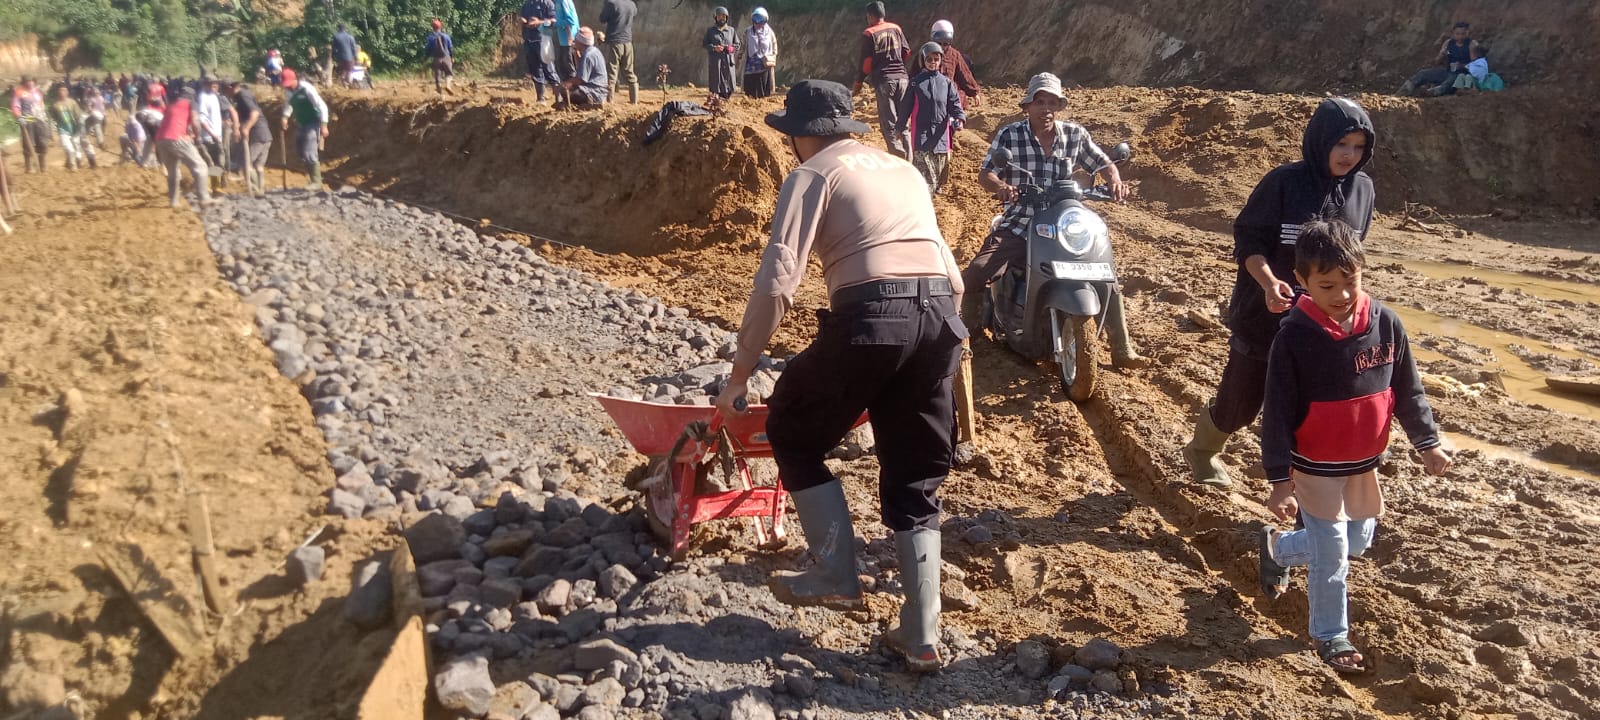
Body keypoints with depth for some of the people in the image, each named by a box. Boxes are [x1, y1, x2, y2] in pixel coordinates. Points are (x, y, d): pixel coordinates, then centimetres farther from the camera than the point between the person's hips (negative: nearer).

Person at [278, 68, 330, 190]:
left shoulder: (306, 89, -20)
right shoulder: (289, 91, 2)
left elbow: (322, 106, -22)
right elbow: (288, 104, 22)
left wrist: (323, 125, -26)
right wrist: (285, 117, 5)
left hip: (312, 124, -8)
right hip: (300, 124, 8)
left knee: (309, 153, -15)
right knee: (301, 152, 10)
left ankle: (317, 182, -6)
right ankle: (313, 179, 20)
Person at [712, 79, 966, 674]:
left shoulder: (813, 174, 9)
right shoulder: (903, 169, 28)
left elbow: (776, 284, -3)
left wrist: (740, 374, 2)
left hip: (869, 315, -6)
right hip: (939, 317, 6)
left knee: (793, 433, 19)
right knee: (916, 481, 16)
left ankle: (836, 576, 17)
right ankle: (921, 637, 16)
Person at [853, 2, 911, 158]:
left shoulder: (868, 34, -3)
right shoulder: (896, 28, 10)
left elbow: (866, 61, -5)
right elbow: (907, 52, 11)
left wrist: (858, 84, 4)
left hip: (884, 80, -4)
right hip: (902, 77, 5)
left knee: (888, 123, -2)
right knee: (903, 122, 11)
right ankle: (908, 160, 9)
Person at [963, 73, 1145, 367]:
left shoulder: (1075, 134, 3)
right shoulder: (1009, 135, -4)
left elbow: (1104, 164, 11)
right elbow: (985, 174, -8)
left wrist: (1114, 180, -12)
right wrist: (1000, 186, -32)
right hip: (1018, 224, -2)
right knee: (974, 275, -22)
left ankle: (1122, 351, 9)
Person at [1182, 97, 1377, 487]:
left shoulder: (1361, 189, 0)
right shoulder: (1284, 181, -15)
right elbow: (1249, 240, -14)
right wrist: (1269, 282, -30)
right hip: (1266, 312, -3)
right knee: (1240, 401, 10)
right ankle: (1202, 451, 38)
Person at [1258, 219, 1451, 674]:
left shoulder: (1385, 323, -9)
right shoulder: (1294, 336, -20)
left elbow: (1407, 388, 4)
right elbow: (1278, 413, -16)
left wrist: (1426, 443, 6)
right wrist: (1279, 481, -16)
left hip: (1366, 464, 5)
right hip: (1316, 468, -5)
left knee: (1359, 542, 19)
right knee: (1332, 555, 3)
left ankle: (1278, 548, 41)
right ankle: (1330, 634, 23)